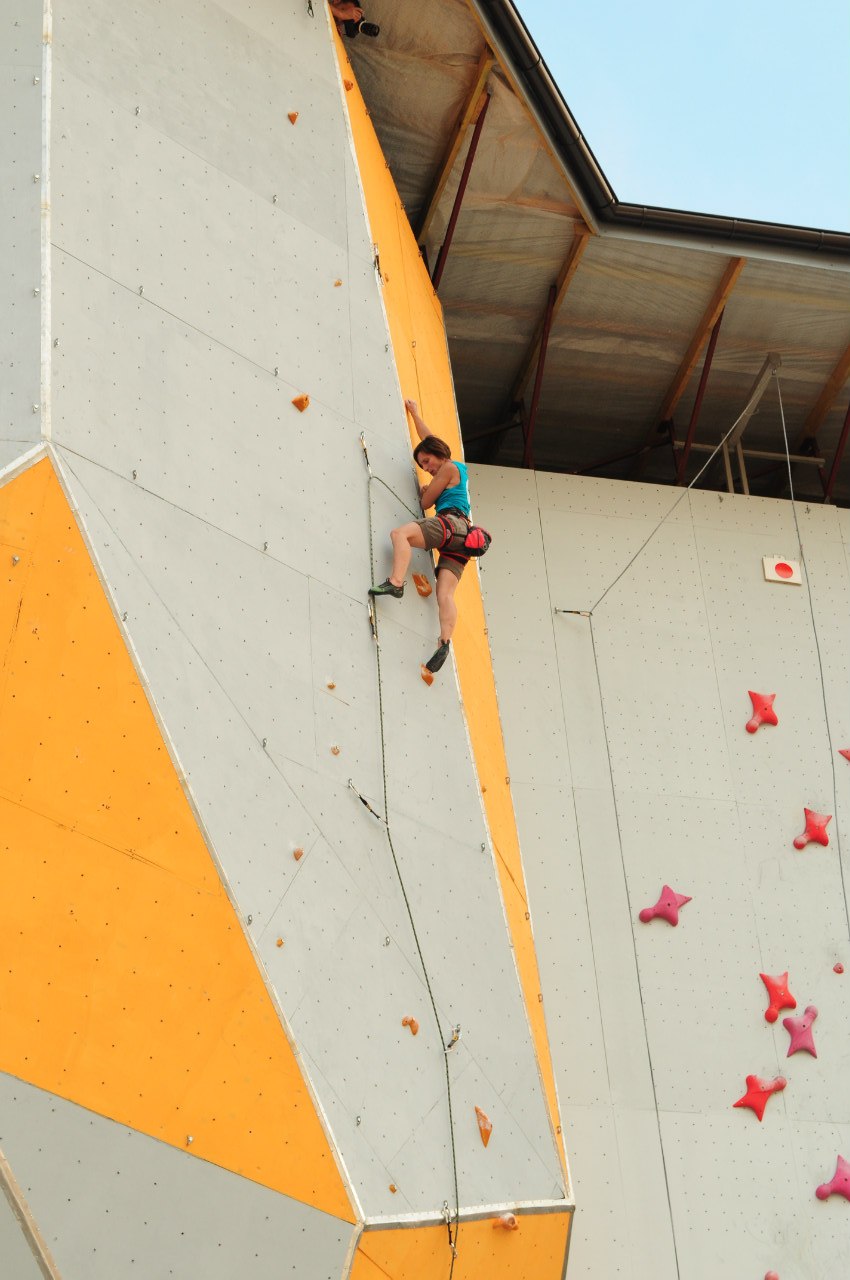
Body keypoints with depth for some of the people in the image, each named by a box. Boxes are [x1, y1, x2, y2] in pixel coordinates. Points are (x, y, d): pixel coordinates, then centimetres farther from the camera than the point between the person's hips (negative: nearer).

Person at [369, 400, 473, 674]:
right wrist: (414, 414, 52)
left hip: (451, 523, -9)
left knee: (400, 533, -24)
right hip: (460, 538, 9)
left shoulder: (448, 468, 2)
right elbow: (429, 440, 44)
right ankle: (445, 643, -25)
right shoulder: (460, 468, 28)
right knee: (445, 594, -8)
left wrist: (423, 491, 24)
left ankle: (395, 582, -43)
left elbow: (425, 503, 2)